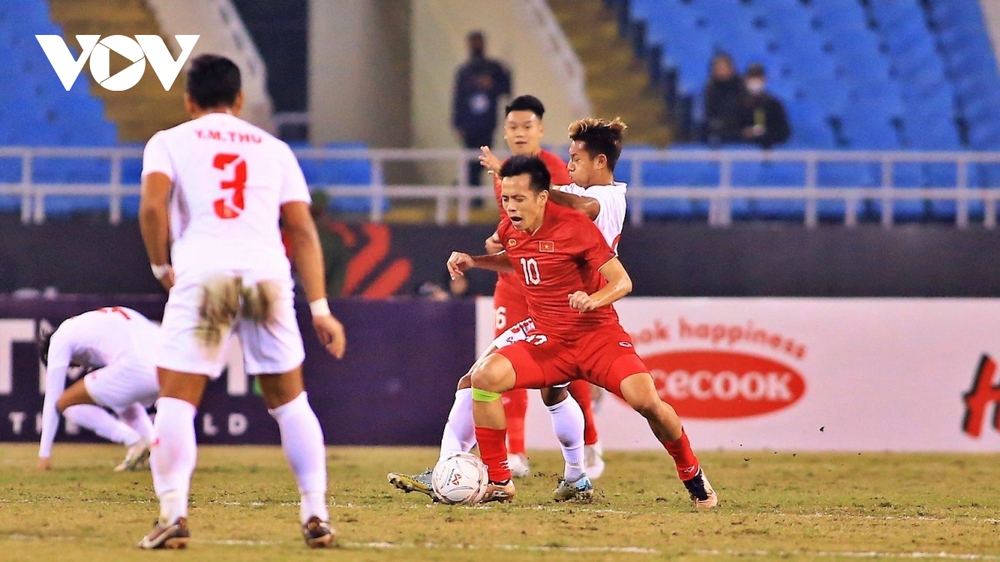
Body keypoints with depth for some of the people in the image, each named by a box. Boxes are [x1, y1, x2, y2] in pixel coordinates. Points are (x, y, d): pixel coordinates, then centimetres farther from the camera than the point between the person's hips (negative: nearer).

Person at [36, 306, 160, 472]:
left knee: (67, 404, 8)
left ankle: (134, 441, -3)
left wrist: (44, 453, 23)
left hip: (137, 368, -8)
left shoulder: (61, 336, 18)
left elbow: (52, 400, 18)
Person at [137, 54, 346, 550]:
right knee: (289, 400, 14)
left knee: (176, 401, -1)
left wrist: (161, 265, 10)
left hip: (203, 272, -3)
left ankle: (172, 516, -13)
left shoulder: (170, 142, 15)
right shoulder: (273, 149, 23)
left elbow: (152, 205, -4)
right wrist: (319, 308, 14)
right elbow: (303, 231, 15)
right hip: (268, 270, 3)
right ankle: (315, 514, 9)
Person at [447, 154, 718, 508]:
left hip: (598, 335, -4)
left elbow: (622, 281, -14)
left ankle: (692, 476, 3)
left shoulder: (574, 227, -15)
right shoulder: (510, 231, 2)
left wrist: (594, 300, -34)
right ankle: (499, 483, -11)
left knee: (645, 400, -25)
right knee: (485, 376, -21)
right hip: (548, 342, 4)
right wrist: (473, 262, 12)